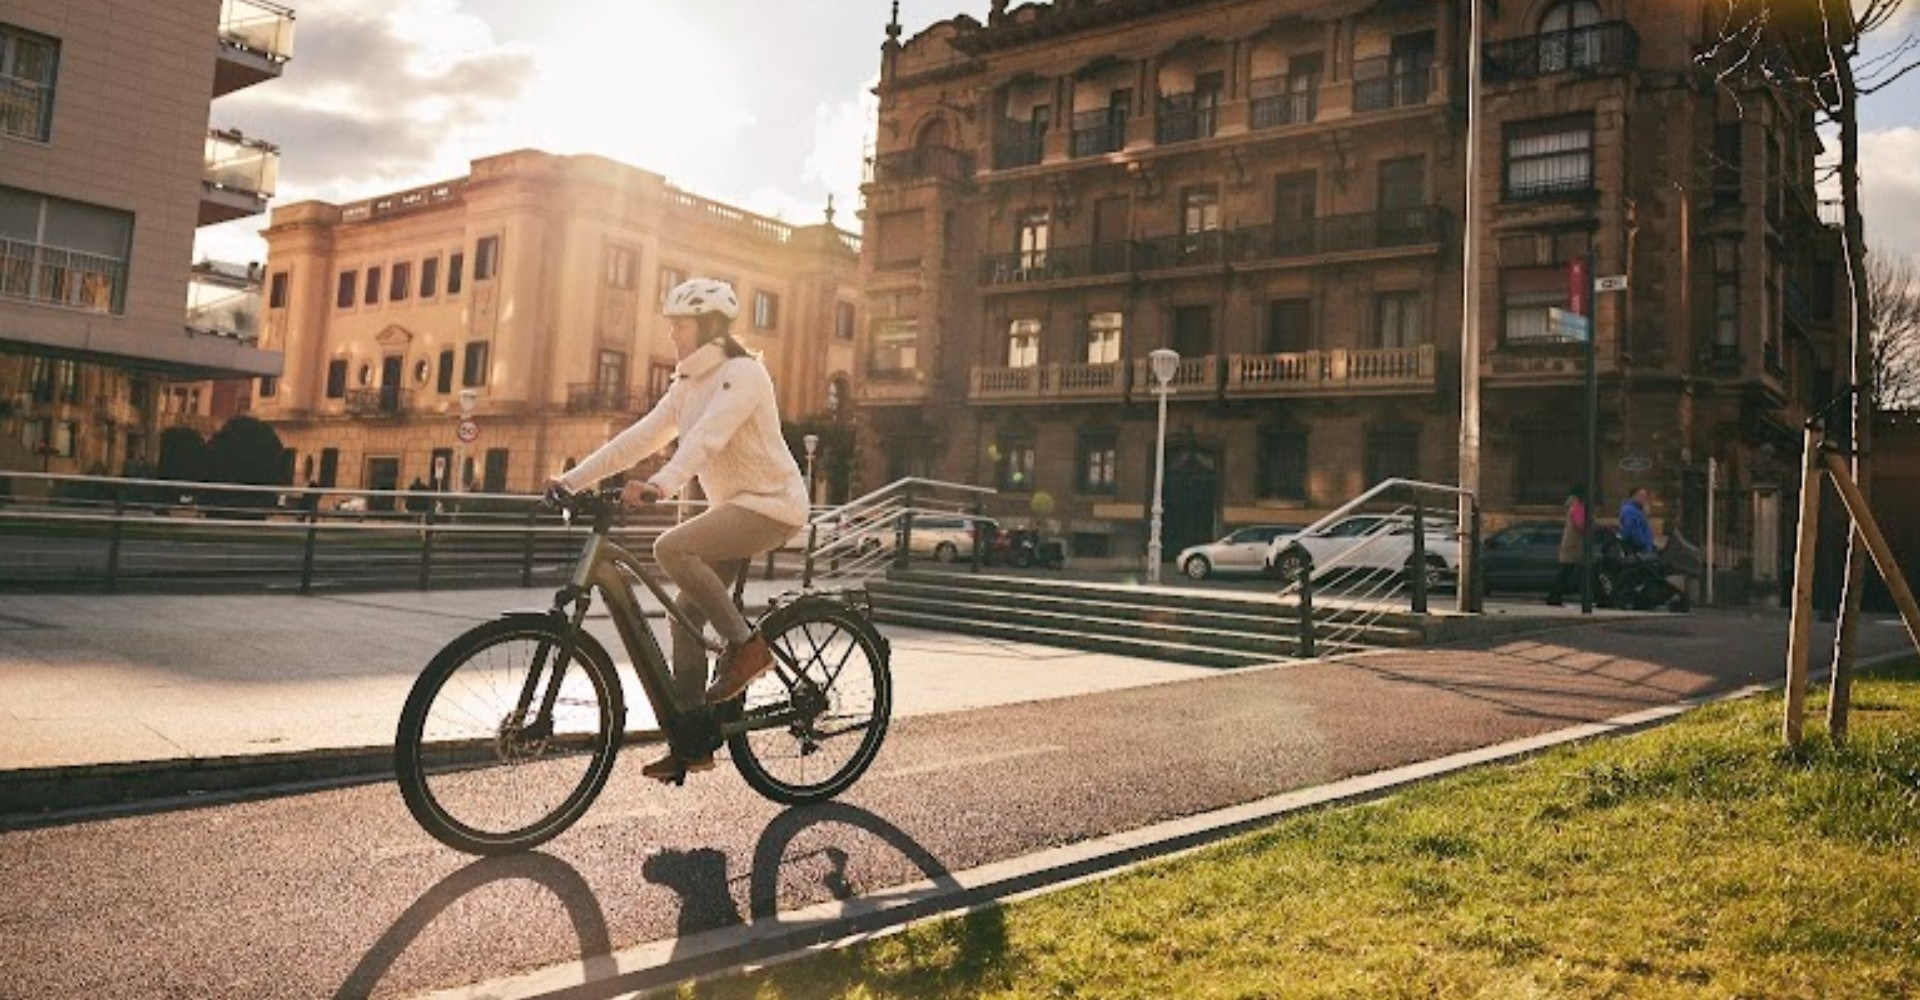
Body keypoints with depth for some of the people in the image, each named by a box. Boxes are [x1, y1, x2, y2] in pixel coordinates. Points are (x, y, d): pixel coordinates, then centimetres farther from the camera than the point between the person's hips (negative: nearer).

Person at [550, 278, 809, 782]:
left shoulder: (743, 372, -14)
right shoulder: (689, 383, 12)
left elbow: (707, 436, -31)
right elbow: (641, 436, 7)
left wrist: (660, 486, -46)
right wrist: (572, 479, -2)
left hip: (770, 503, -9)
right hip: (733, 507, 9)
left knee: (671, 548, -28)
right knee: (686, 617, 2)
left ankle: (746, 644, -13)